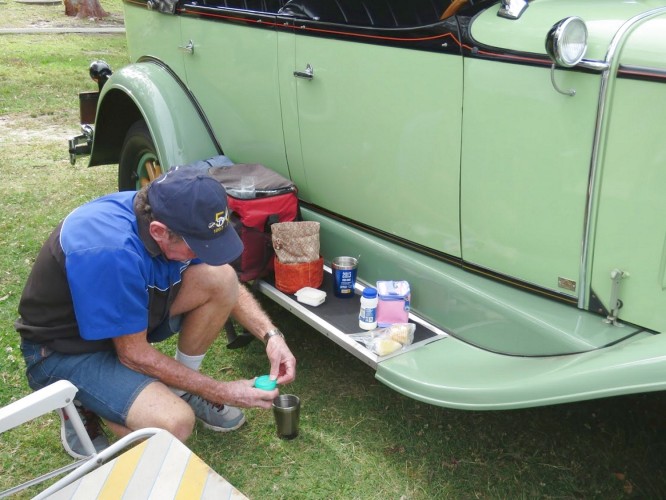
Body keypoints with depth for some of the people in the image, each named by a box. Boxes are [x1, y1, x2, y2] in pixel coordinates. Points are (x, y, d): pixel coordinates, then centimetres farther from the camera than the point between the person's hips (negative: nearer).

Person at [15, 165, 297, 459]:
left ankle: (181, 389, 5)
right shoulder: (111, 251, -38)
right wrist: (220, 393, -19)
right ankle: (80, 405, 0)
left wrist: (271, 335, -15)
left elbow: (228, 287, 0)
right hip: (65, 350, -7)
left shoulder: (162, 212, -15)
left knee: (220, 277, -13)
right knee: (175, 423, -29)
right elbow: (133, 354, -26)